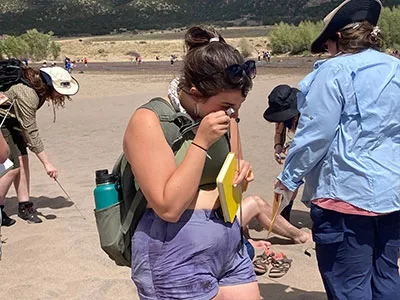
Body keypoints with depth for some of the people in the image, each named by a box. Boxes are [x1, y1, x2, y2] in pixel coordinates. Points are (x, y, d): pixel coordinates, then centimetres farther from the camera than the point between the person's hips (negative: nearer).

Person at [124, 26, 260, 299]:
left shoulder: (222, 116, 5)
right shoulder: (148, 121, -15)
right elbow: (169, 207, -21)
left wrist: (241, 172, -3)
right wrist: (201, 142, -23)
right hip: (176, 257, -6)